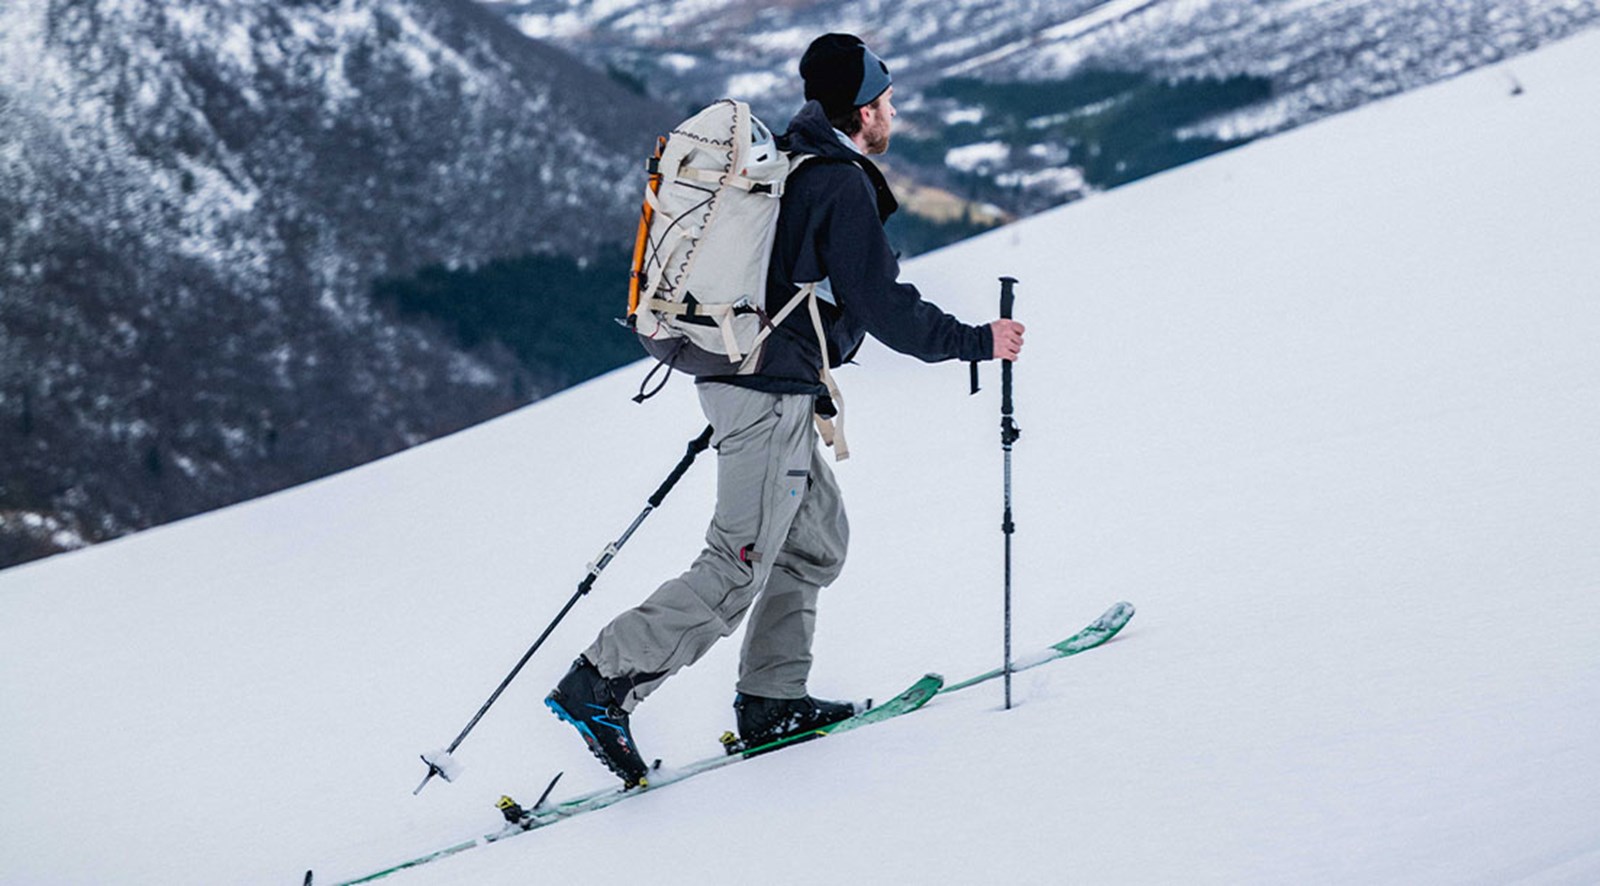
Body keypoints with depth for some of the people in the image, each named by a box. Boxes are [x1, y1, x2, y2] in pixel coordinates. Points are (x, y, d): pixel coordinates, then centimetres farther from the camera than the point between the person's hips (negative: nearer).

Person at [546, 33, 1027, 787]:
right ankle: (600, 685, -11)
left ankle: (771, 700, 19)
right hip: (773, 393, -10)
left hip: (735, 374, 10)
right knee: (737, 570, -9)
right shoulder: (842, 187, -15)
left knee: (817, 536, 18)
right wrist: (976, 343, -6)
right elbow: (883, 307, -16)